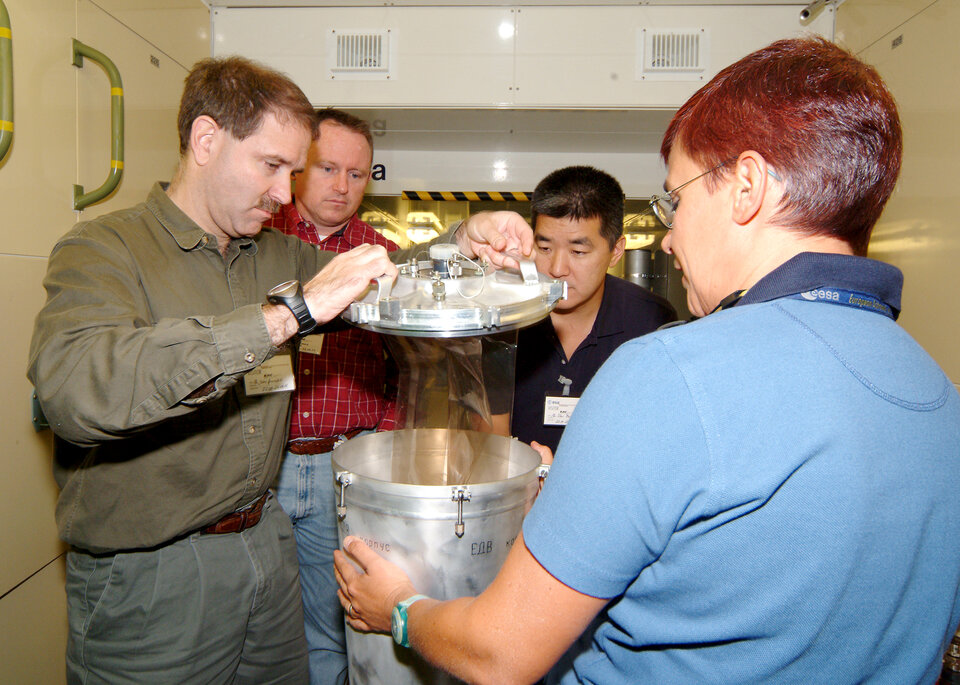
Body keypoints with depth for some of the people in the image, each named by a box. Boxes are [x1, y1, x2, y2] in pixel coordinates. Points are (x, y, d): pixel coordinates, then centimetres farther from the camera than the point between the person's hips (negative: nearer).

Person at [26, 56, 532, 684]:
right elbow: (72, 388, -33)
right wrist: (290, 311, -36)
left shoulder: (279, 253, 6)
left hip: (265, 536, 6)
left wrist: (462, 239, -6)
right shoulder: (103, 250, -13)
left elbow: (390, 281, 15)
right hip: (149, 577, -5)